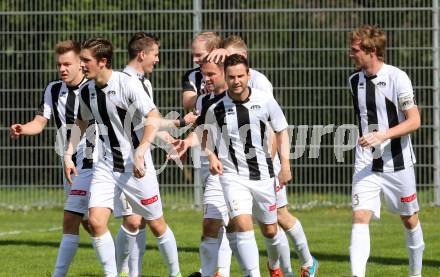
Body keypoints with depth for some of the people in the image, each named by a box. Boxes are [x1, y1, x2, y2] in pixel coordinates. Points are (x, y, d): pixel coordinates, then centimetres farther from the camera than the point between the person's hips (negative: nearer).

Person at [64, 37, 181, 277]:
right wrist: (68, 154, 14)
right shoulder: (87, 91, 3)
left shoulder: (128, 84, -17)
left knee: (156, 225, 5)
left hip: (136, 166, -5)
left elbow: (154, 118, -20)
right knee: (95, 221, -12)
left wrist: (140, 154, -27)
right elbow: (82, 122, 22)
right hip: (107, 165, 5)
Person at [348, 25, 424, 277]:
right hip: (366, 165, 3)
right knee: (360, 218, -15)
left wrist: (382, 136, -27)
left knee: (410, 219, 13)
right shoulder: (355, 80, 5)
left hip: (398, 162, -3)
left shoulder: (397, 77, -13)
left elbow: (414, 121, -17)